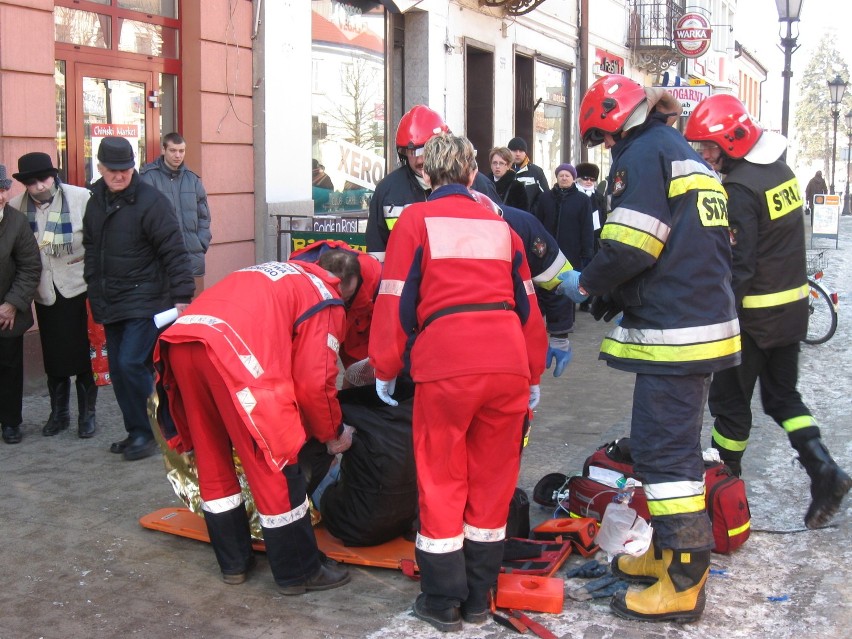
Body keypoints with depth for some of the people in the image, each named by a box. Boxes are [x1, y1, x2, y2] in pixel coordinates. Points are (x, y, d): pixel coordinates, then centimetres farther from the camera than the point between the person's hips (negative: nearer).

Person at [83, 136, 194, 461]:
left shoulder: (151, 201, -14)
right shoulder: (96, 201, 10)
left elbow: (175, 252, -17)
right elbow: (91, 250, 21)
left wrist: (181, 296, -20)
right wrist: (95, 290, 18)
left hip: (146, 302, -8)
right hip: (110, 305, 8)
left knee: (131, 364, -14)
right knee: (118, 370, 11)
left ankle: (147, 431, 2)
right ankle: (136, 431, 24)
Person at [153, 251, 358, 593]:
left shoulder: (274, 271, 33)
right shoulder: (327, 301, 13)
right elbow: (315, 382, 4)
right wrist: (334, 432, 21)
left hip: (178, 339, 8)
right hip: (232, 353, -8)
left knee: (212, 461, 19)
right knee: (276, 465, 5)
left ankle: (233, 561, 32)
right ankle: (299, 572, 16)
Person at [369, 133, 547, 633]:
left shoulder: (416, 221, 9)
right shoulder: (499, 224, 20)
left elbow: (396, 302, 3)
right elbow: (527, 305, 21)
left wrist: (385, 369, 13)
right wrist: (534, 375, 28)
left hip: (446, 365, -3)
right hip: (508, 363, 4)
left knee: (442, 482, 10)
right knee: (492, 480, 15)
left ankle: (443, 602, 19)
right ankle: (479, 599, 26)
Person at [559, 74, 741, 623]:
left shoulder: (644, 153, -9)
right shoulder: (692, 159, 21)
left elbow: (630, 247, -19)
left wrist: (586, 283, -1)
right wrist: (615, 295, 16)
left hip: (672, 332, -10)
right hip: (708, 323, 10)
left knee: (664, 450, -6)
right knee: (676, 444, 17)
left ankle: (683, 584, 0)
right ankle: (670, 553, 28)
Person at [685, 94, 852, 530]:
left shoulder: (740, 188, -20)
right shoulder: (781, 170, 6)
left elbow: (738, 265, -23)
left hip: (756, 313, -8)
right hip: (793, 304, 9)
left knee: (730, 399, 6)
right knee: (783, 395, 17)